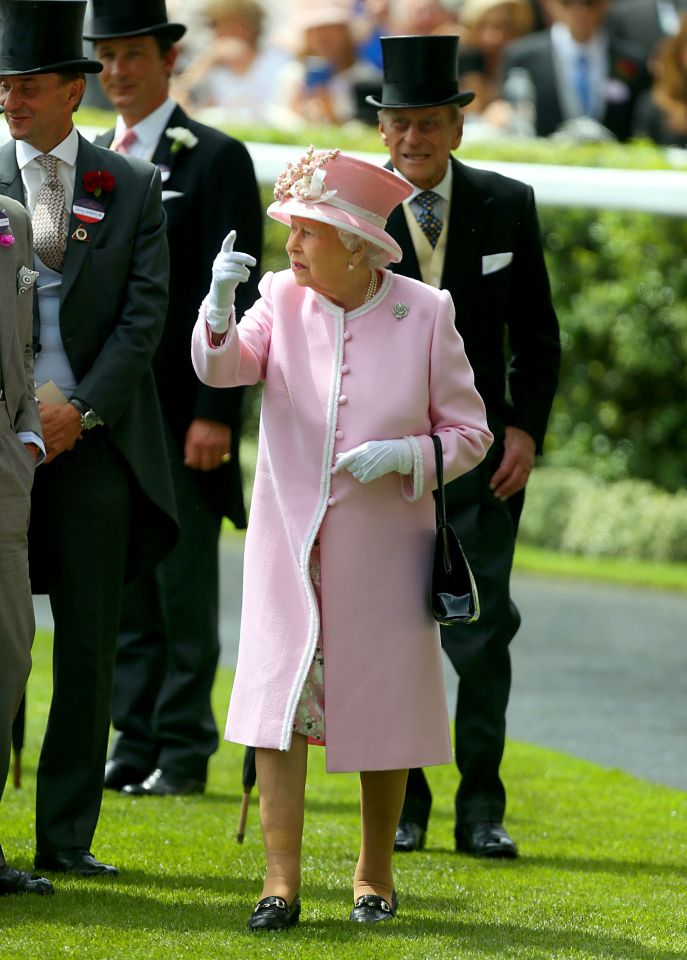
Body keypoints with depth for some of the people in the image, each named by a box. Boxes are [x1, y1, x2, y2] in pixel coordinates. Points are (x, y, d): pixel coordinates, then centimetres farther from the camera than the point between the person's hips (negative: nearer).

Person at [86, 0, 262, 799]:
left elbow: (233, 297, -8)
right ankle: (134, 742, 13)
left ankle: (183, 750, 5)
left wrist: (215, 413, -14)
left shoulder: (215, 160, -3)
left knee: (184, 587, -1)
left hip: (180, 407, -5)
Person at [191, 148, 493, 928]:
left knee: (381, 709, 8)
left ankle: (375, 875, 24)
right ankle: (280, 881, -8)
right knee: (279, 696, -8)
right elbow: (224, 368, -18)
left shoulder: (425, 314, -6)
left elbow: (470, 434, -1)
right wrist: (220, 305, -37)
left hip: (383, 544, -1)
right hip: (289, 544, 1)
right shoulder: (283, 298, -1)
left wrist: (403, 456, -18)